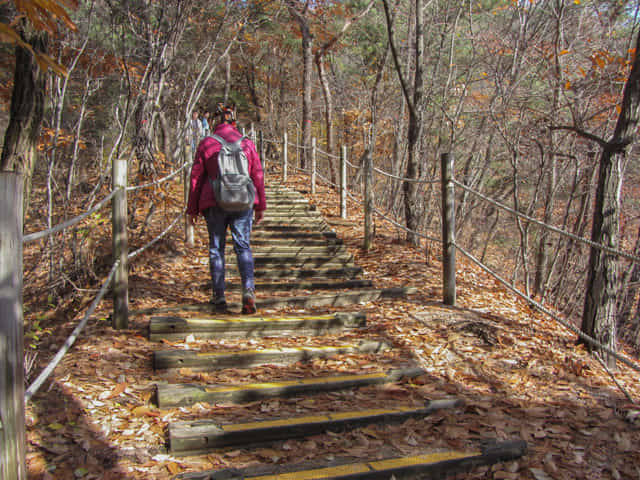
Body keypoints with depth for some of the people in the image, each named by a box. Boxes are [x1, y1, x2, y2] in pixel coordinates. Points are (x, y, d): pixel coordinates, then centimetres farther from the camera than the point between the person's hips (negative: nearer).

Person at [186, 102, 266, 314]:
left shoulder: (206, 144, -1)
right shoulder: (247, 144, 4)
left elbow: (196, 177, 1)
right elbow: (258, 176, 5)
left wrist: (192, 209, 8)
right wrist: (260, 206, 13)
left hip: (214, 204, -1)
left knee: (216, 248, 10)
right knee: (243, 247, 4)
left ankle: (219, 296, 14)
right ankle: (248, 290, -14)